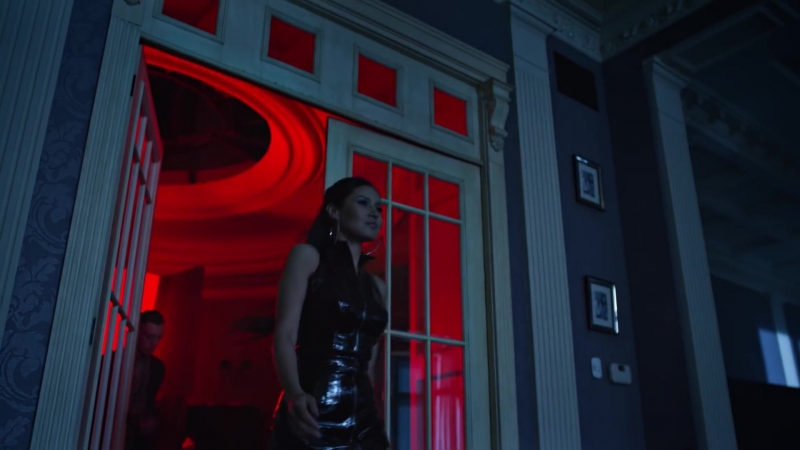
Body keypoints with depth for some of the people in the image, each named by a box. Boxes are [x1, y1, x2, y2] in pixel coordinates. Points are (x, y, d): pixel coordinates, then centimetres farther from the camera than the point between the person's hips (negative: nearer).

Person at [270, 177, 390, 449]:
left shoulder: (376, 287, 19)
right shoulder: (307, 256, 3)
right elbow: (285, 334, -8)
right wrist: (295, 394, -25)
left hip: (362, 419, 5)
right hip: (312, 414, -5)